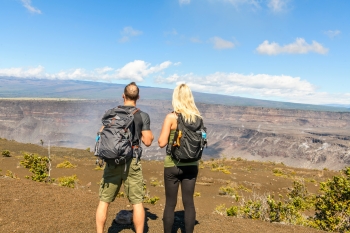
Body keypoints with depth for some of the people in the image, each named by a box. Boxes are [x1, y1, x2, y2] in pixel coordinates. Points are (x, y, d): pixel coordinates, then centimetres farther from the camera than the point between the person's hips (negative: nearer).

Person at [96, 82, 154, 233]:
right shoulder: (143, 116, -5)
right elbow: (148, 142, -6)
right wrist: (149, 133, 15)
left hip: (112, 161, 2)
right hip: (131, 162, -2)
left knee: (104, 201, 12)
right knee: (137, 202, 8)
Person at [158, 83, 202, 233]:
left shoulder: (171, 117, -13)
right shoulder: (198, 117, 0)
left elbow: (161, 143, -13)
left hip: (173, 165, -4)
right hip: (191, 165, 4)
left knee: (170, 203, 9)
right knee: (189, 202, 13)